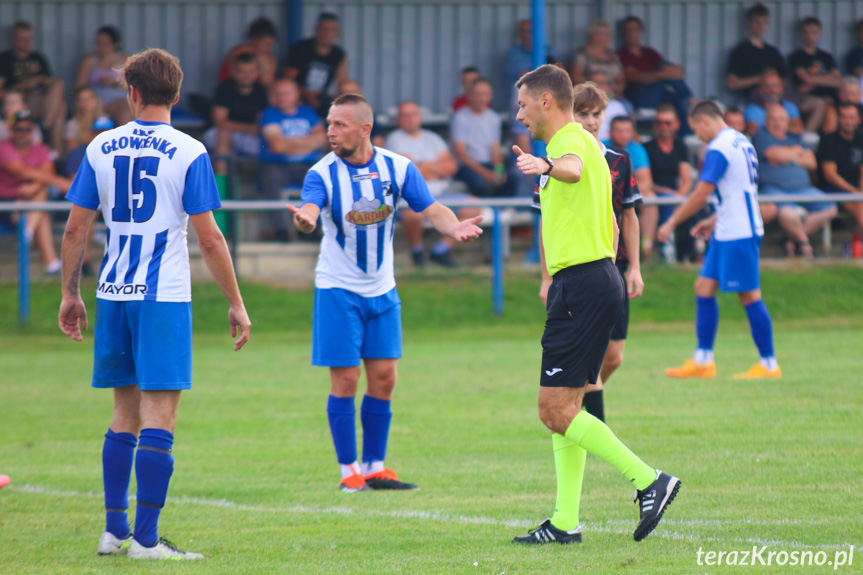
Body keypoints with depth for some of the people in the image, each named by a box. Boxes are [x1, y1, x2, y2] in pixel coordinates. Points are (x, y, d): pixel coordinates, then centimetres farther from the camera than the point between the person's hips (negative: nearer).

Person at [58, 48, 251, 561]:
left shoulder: (101, 148, 5)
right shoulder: (188, 153, -6)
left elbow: (76, 229, 7)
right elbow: (209, 238, -8)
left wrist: (70, 293, 18)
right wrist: (236, 303, 0)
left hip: (113, 295, 5)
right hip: (164, 297, -4)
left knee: (126, 413, 15)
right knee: (159, 417, -5)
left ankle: (115, 532, 16)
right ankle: (146, 539, -9)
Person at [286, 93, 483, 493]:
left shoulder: (397, 168, -4)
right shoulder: (323, 173, -13)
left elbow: (432, 210, -6)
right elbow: (310, 211, -30)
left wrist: (453, 227, -28)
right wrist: (305, 220, -55)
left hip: (382, 290, 3)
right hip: (338, 290, -3)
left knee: (383, 378, 4)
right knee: (345, 380, -4)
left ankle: (374, 467, 16)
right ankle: (349, 471, 6)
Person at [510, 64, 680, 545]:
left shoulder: (572, 140, -11)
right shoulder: (582, 142, 22)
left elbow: (572, 168, -39)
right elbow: (611, 226, 31)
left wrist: (546, 166, -62)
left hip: (582, 285, -11)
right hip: (599, 278, 11)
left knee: (556, 409, -11)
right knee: (564, 407, 11)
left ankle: (650, 481, -11)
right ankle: (565, 522, 12)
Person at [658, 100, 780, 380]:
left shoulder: (719, 149, -15)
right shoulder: (741, 142, 15)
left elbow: (701, 194, -16)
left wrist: (671, 223, -7)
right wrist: (714, 219, 24)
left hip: (738, 233, -10)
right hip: (727, 231, 10)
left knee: (749, 295, -6)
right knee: (704, 286, 10)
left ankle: (769, 364, -2)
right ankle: (702, 361, 12)